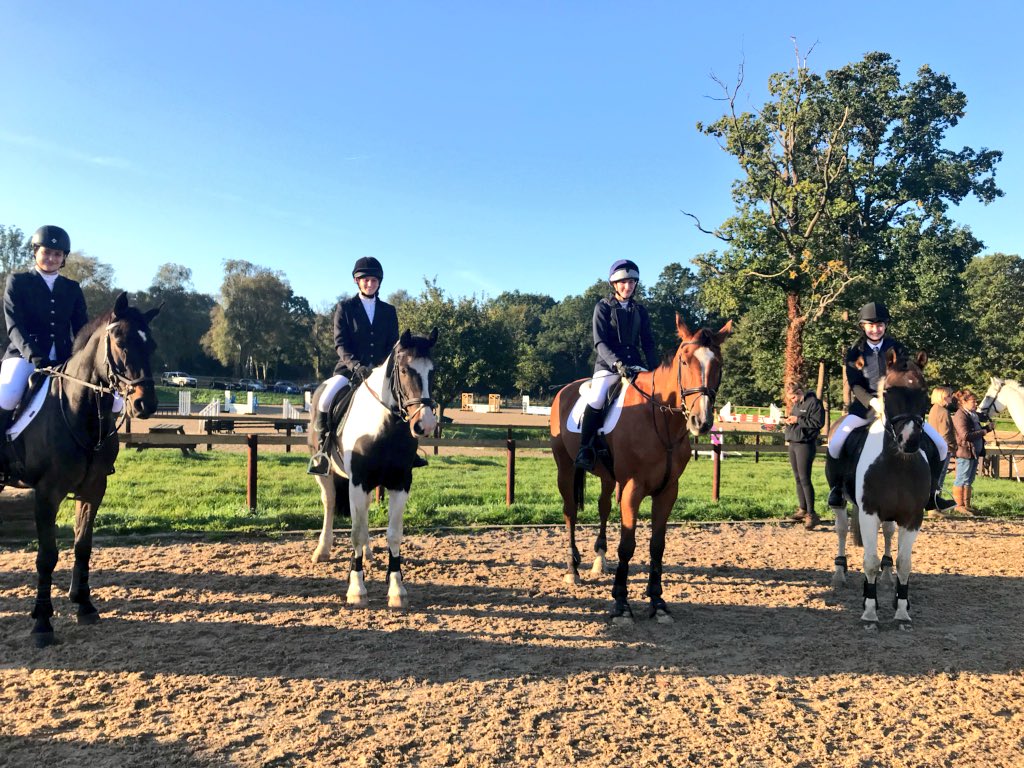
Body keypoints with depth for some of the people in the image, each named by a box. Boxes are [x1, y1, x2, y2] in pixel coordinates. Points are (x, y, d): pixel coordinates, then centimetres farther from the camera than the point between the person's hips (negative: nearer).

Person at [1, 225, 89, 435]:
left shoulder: (73, 288, 16)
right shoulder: (17, 281, 7)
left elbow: (82, 328, 11)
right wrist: (34, 356, -21)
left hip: (65, 359, 3)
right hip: (25, 356, -3)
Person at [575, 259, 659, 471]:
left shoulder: (640, 311, 15)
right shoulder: (603, 307, 3)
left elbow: (647, 344, 13)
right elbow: (600, 343, -7)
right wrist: (617, 363, -23)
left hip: (634, 365, 4)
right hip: (608, 365, -4)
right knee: (596, 398, -29)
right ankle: (584, 449, -18)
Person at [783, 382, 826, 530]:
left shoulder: (813, 402, -9)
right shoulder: (796, 404, 17)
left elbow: (818, 422, -17)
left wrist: (798, 420, -18)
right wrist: (789, 421, 5)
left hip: (805, 444, -9)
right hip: (793, 444, 9)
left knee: (804, 479, -10)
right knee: (798, 479, 12)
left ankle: (811, 514, -6)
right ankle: (802, 510, 21)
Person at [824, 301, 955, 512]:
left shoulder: (897, 349, 5)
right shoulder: (855, 352, 1)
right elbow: (854, 384, -6)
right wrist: (874, 404, -21)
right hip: (865, 405, -2)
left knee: (939, 445, -6)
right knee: (835, 444, -26)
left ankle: (930, 492, 13)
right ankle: (836, 488, -3)